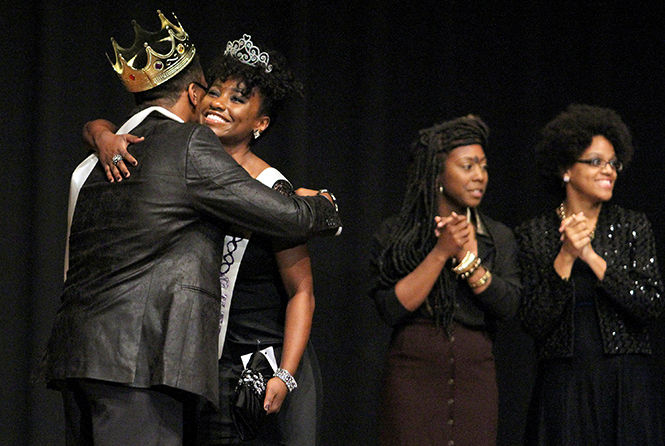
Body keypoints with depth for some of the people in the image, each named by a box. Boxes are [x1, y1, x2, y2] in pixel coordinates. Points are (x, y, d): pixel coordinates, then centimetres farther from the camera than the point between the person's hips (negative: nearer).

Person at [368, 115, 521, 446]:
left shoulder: (498, 238, 10)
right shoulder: (394, 235, 2)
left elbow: (508, 307, -3)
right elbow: (391, 309, -11)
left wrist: (468, 257, -12)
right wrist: (441, 252, -13)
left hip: (476, 377, 2)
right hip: (412, 375, -2)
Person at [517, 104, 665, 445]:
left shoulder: (633, 226, 5)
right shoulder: (535, 234, 4)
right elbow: (533, 323, -4)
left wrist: (591, 257, -13)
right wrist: (565, 257, -13)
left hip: (627, 386, 0)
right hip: (564, 387, 0)